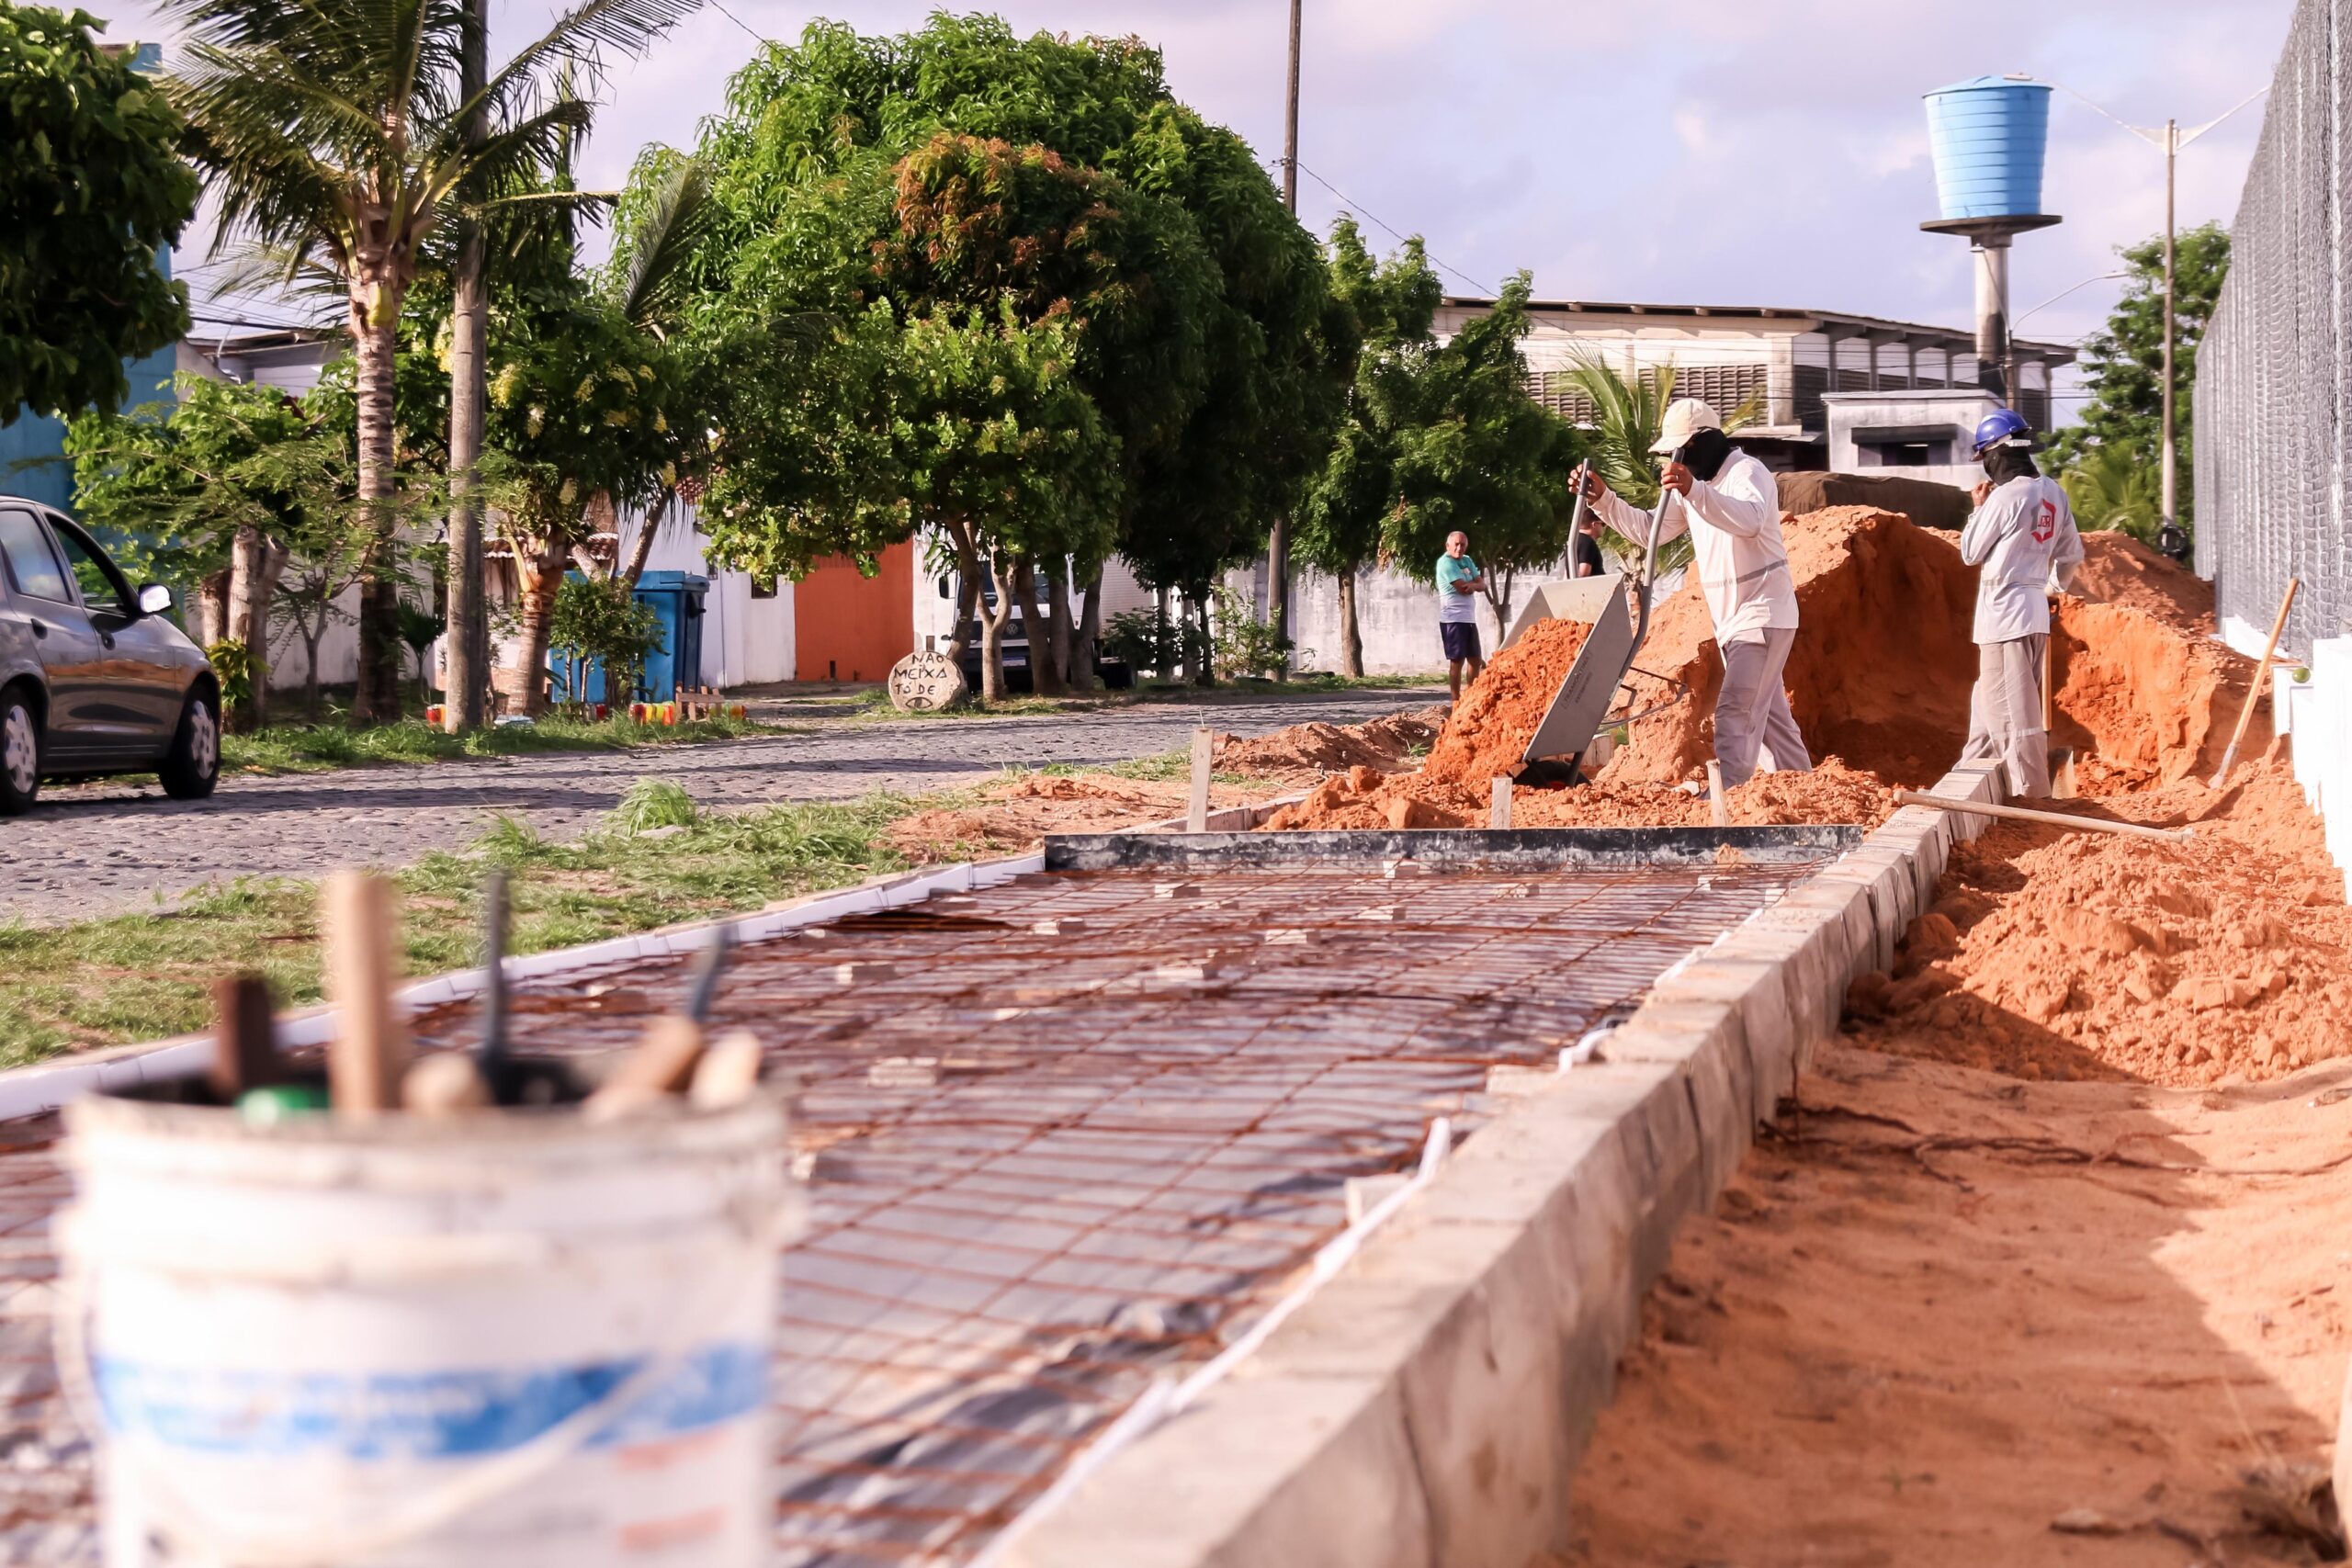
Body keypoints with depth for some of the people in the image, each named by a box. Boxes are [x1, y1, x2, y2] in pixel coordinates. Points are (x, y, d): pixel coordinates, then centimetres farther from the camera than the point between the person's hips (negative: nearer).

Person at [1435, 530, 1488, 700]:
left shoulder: (1467, 560, 14)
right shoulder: (1445, 563, -11)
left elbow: (1482, 585, 8)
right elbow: (1463, 588, -19)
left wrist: (1473, 585, -15)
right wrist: (1476, 582, 1)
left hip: (1469, 618, 8)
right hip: (1453, 619, -8)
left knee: (1476, 660, 13)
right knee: (1457, 661, -6)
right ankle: (1456, 701, -3)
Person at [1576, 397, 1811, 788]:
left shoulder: (1747, 472, -16)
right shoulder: (1689, 486, 13)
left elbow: (1750, 520, -38)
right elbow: (1648, 532, 13)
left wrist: (1693, 490, -53)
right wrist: (1602, 499, -2)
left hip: (1763, 615, -10)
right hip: (1730, 620, 10)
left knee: (1735, 711, -19)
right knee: (1770, 716, 15)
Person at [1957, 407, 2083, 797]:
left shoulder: (2005, 496, -16)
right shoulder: (2054, 493, 8)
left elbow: (1971, 553, -7)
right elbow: (2072, 553, 16)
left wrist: (1979, 507, 4)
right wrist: (2054, 587, 30)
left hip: (2004, 615, -9)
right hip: (2035, 611, 9)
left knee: (2012, 709, -5)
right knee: (1989, 700, 18)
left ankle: (2031, 793, -4)